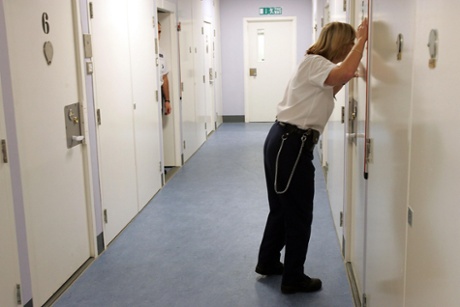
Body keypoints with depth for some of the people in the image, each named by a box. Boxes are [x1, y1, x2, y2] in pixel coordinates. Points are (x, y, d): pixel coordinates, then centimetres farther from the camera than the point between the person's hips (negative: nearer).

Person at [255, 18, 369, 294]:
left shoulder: (318, 66, 18)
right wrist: (362, 40, -19)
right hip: (291, 143, -11)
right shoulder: (314, 62, -13)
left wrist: (348, 79, 20)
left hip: (286, 142, 11)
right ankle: (293, 278, 15)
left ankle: (268, 262, 36)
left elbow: (325, 94, 33)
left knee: (282, 208, 21)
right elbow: (345, 72, -32)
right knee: (299, 214, 1)